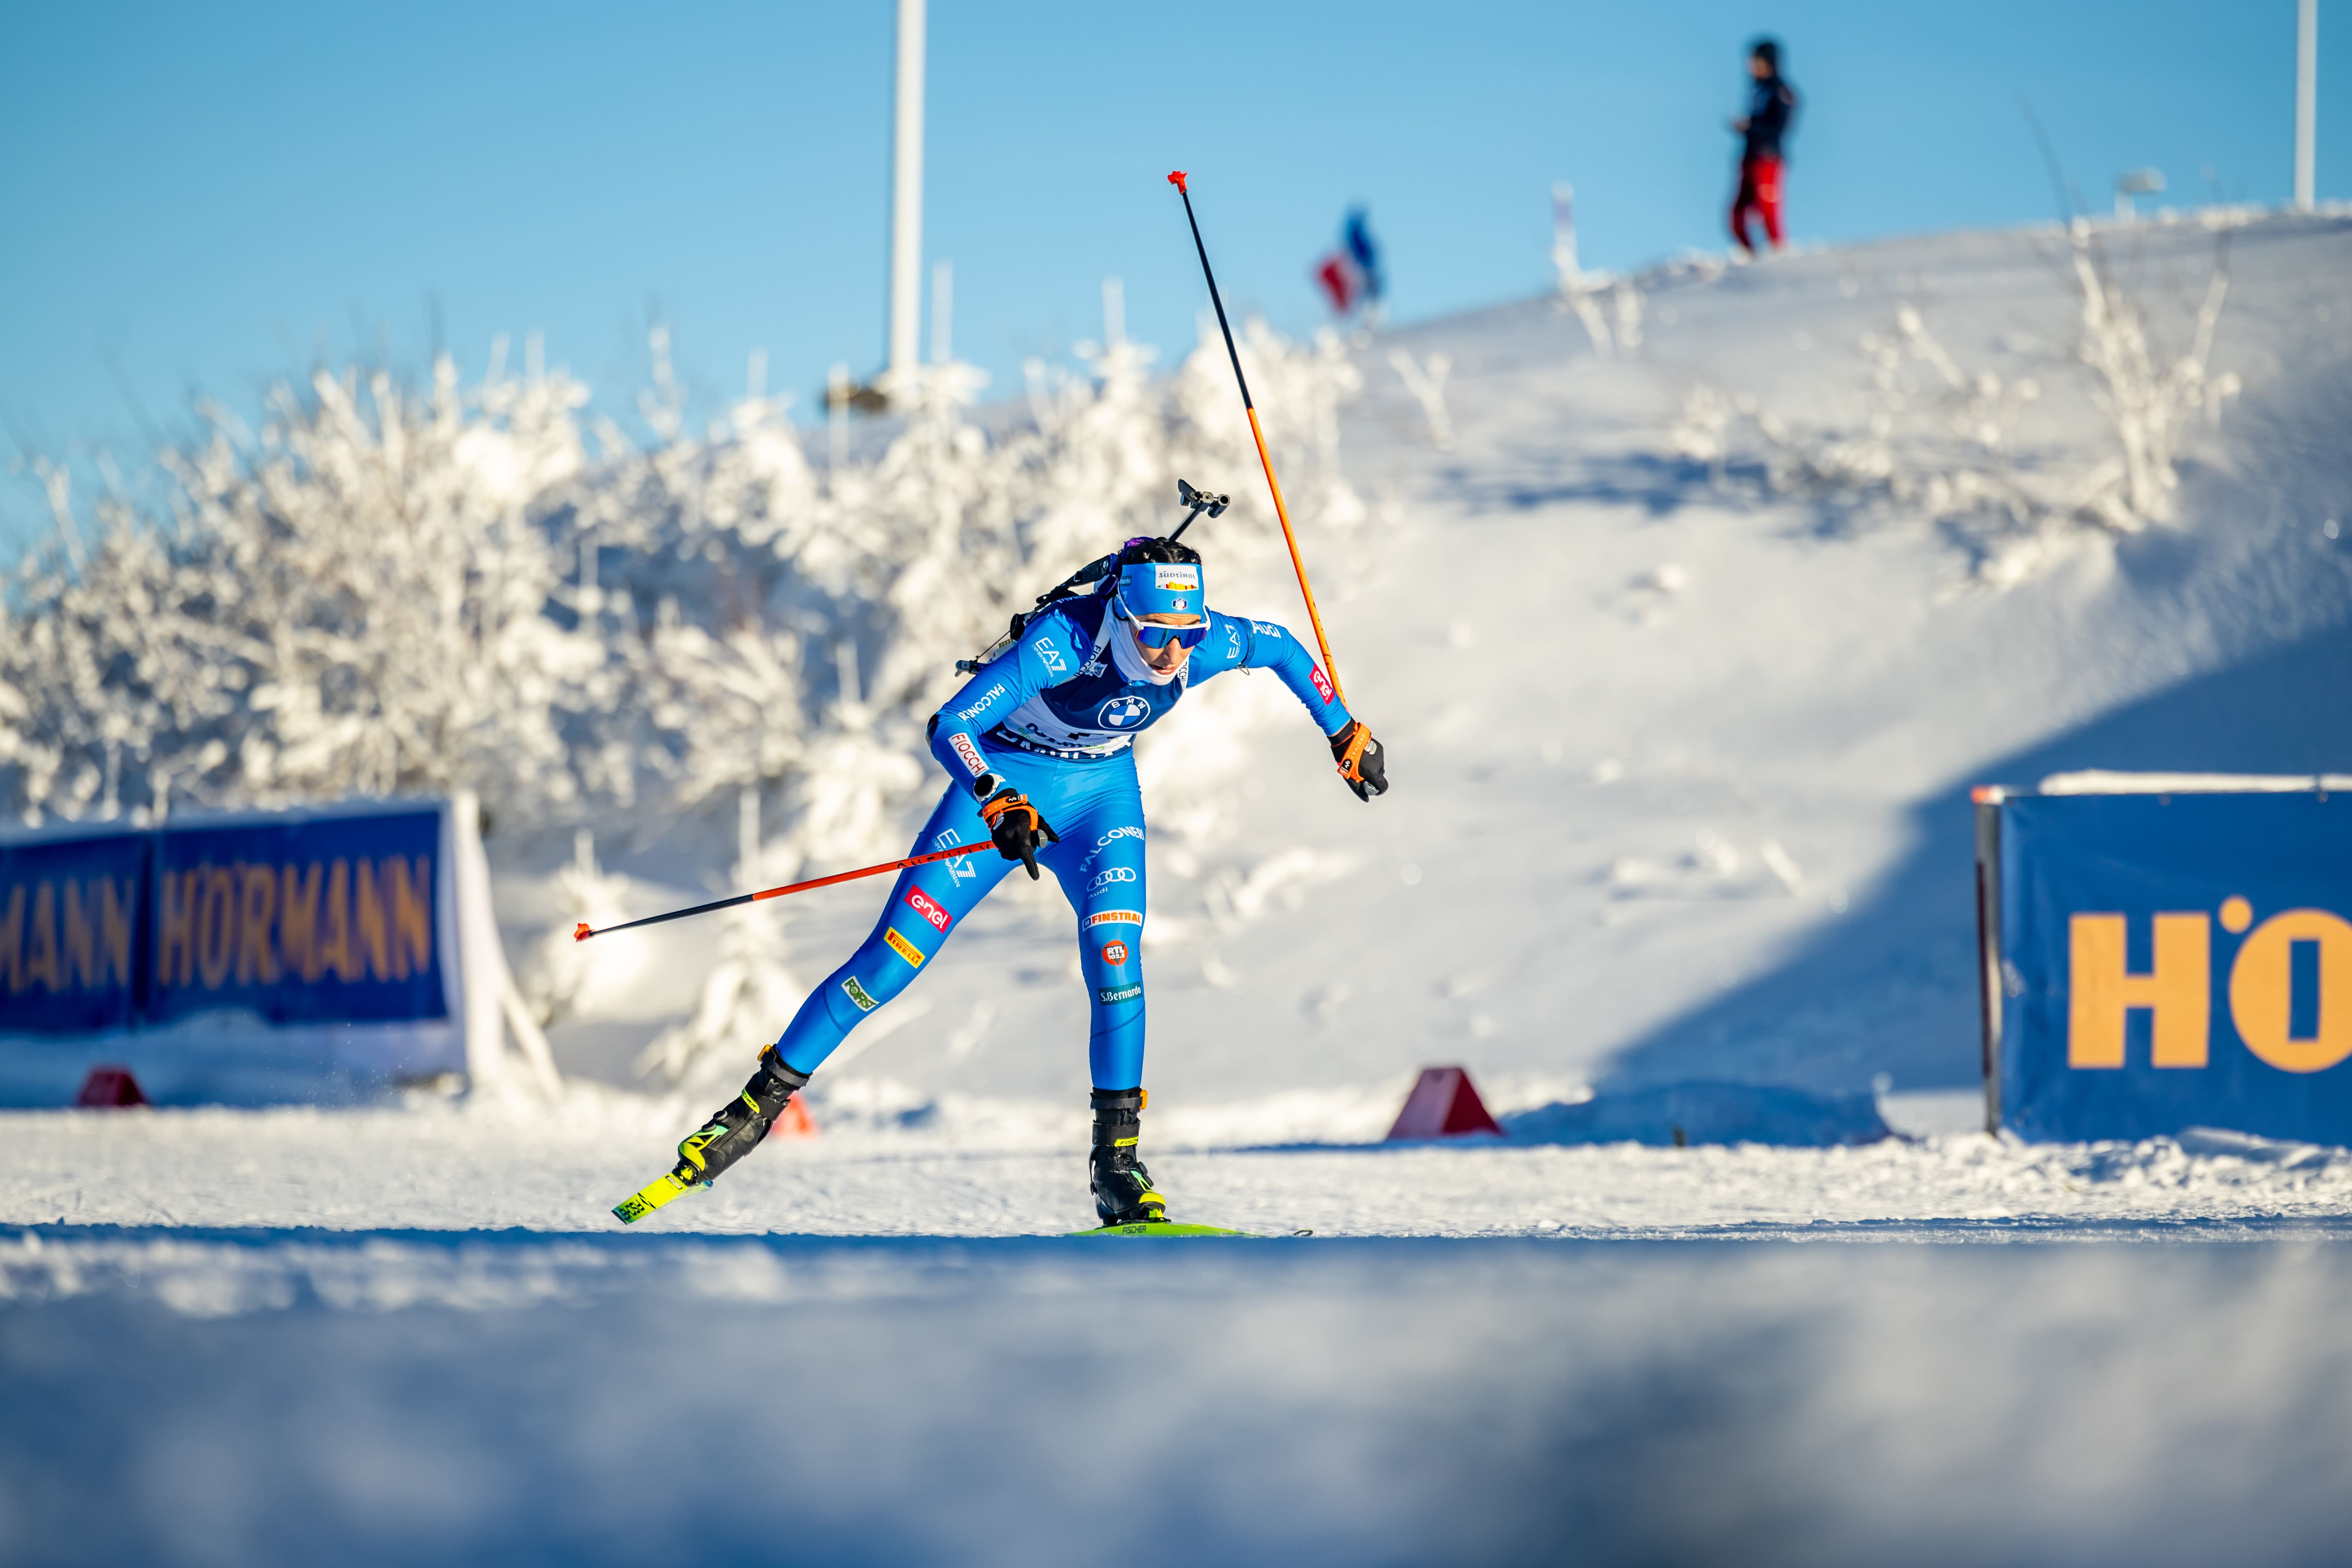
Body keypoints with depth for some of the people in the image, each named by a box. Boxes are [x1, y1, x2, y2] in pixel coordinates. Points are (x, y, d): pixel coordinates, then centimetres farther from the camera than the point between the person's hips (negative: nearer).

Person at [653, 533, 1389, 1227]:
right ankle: (762, 1101, 7)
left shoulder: (1204, 645, -23)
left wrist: (1345, 732, 5)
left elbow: (1281, 647, 0)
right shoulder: (1062, 641, -35)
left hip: (1100, 792, 3)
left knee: (1115, 951, -22)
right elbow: (948, 727, -36)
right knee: (896, 953, -6)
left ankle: (1117, 1158, -15)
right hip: (1002, 783, -3)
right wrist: (999, 803, -51)